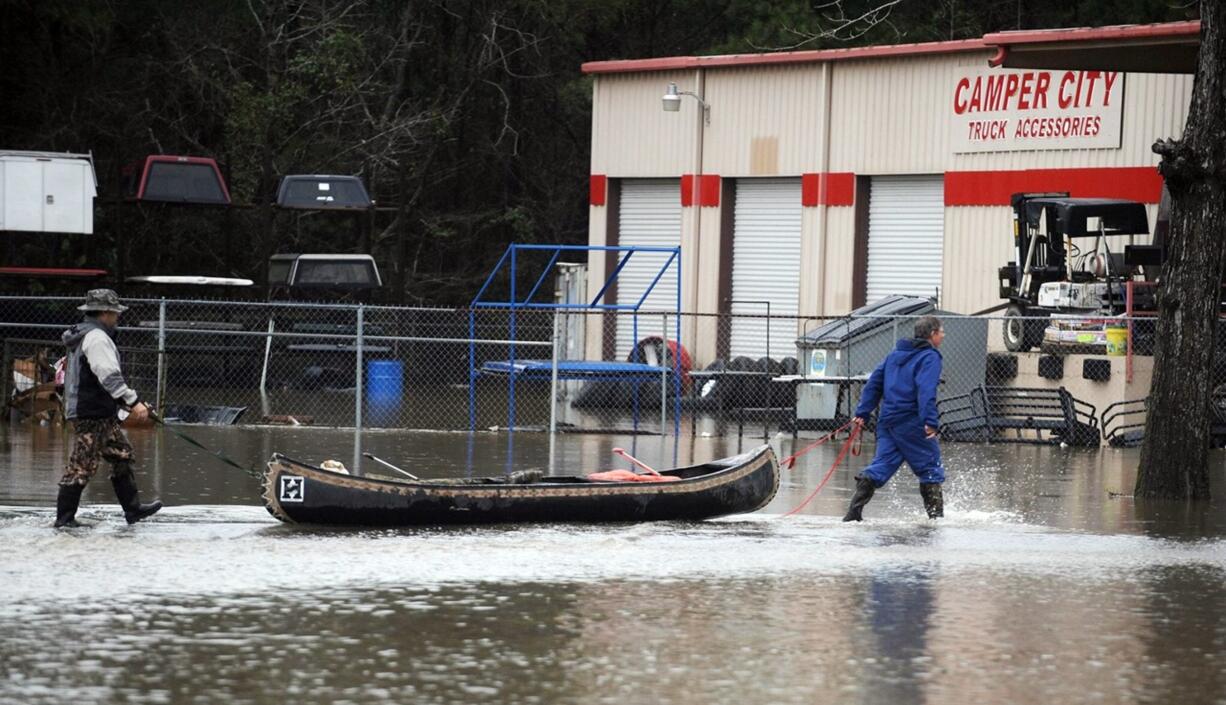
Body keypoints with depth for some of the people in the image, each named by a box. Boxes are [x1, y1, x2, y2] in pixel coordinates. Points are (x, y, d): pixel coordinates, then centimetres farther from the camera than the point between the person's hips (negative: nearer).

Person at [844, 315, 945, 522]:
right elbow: (926, 390, -21)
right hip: (910, 422, -7)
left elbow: (874, 383, 18)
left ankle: (854, 511, -8)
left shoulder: (895, 355, 19)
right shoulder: (929, 357, -6)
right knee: (930, 467, 4)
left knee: (882, 464, 4)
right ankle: (936, 515, 5)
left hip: (887, 420, 7)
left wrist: (862, 412, 17)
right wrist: (930, 421, -27)